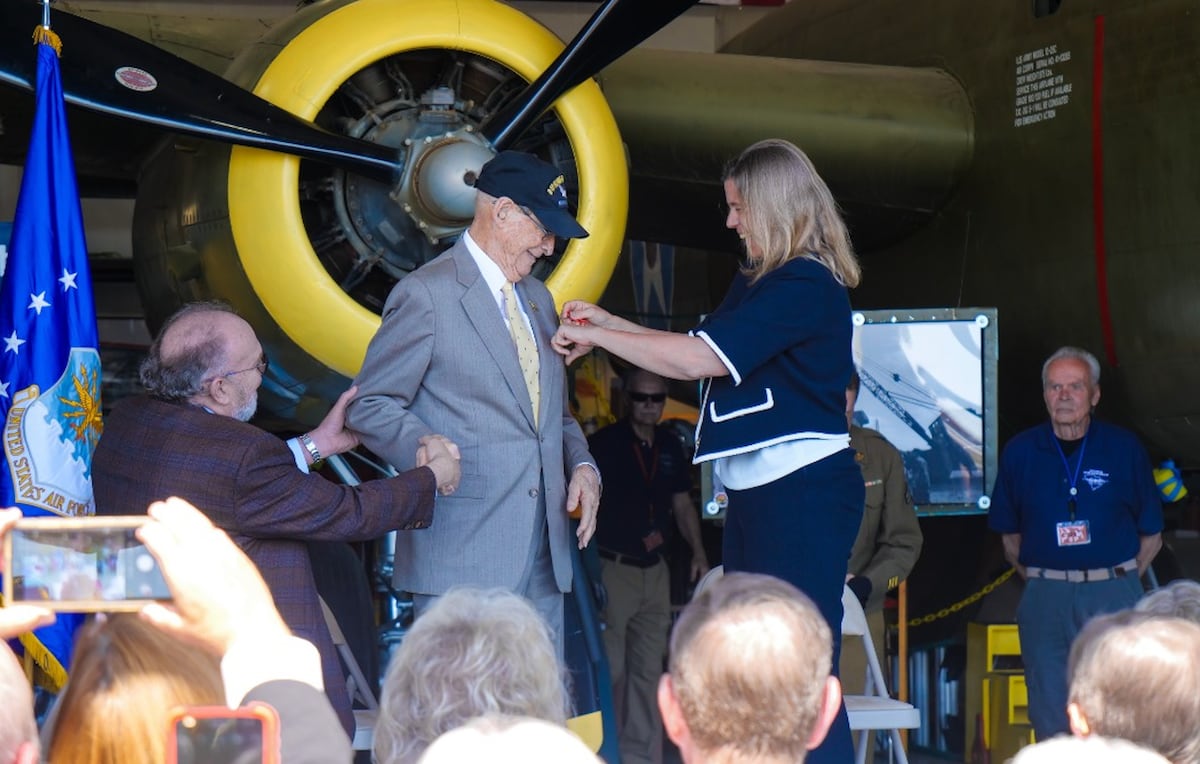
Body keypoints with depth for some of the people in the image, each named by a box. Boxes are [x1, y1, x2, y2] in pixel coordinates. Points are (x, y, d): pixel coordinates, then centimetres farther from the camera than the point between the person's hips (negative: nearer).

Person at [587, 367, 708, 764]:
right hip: (612, 566, -6)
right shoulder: (603, 443, -6)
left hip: (654, 568, 6)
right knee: (609, 668, -7)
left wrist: (698, 552, 6)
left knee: (648, 668, 8)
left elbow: (682, 504, 18)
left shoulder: (670, 446, 11)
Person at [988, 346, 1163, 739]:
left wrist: (1119, 581, 5)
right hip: (1045, 600, 1)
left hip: (1113, 593, -1)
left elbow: (1151, 536, 8)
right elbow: (1009, 534, 13)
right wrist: (1037, 580, 7)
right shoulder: (1020, 452, 5)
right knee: (1050, 719, 5)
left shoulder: (1125, 448, 2)